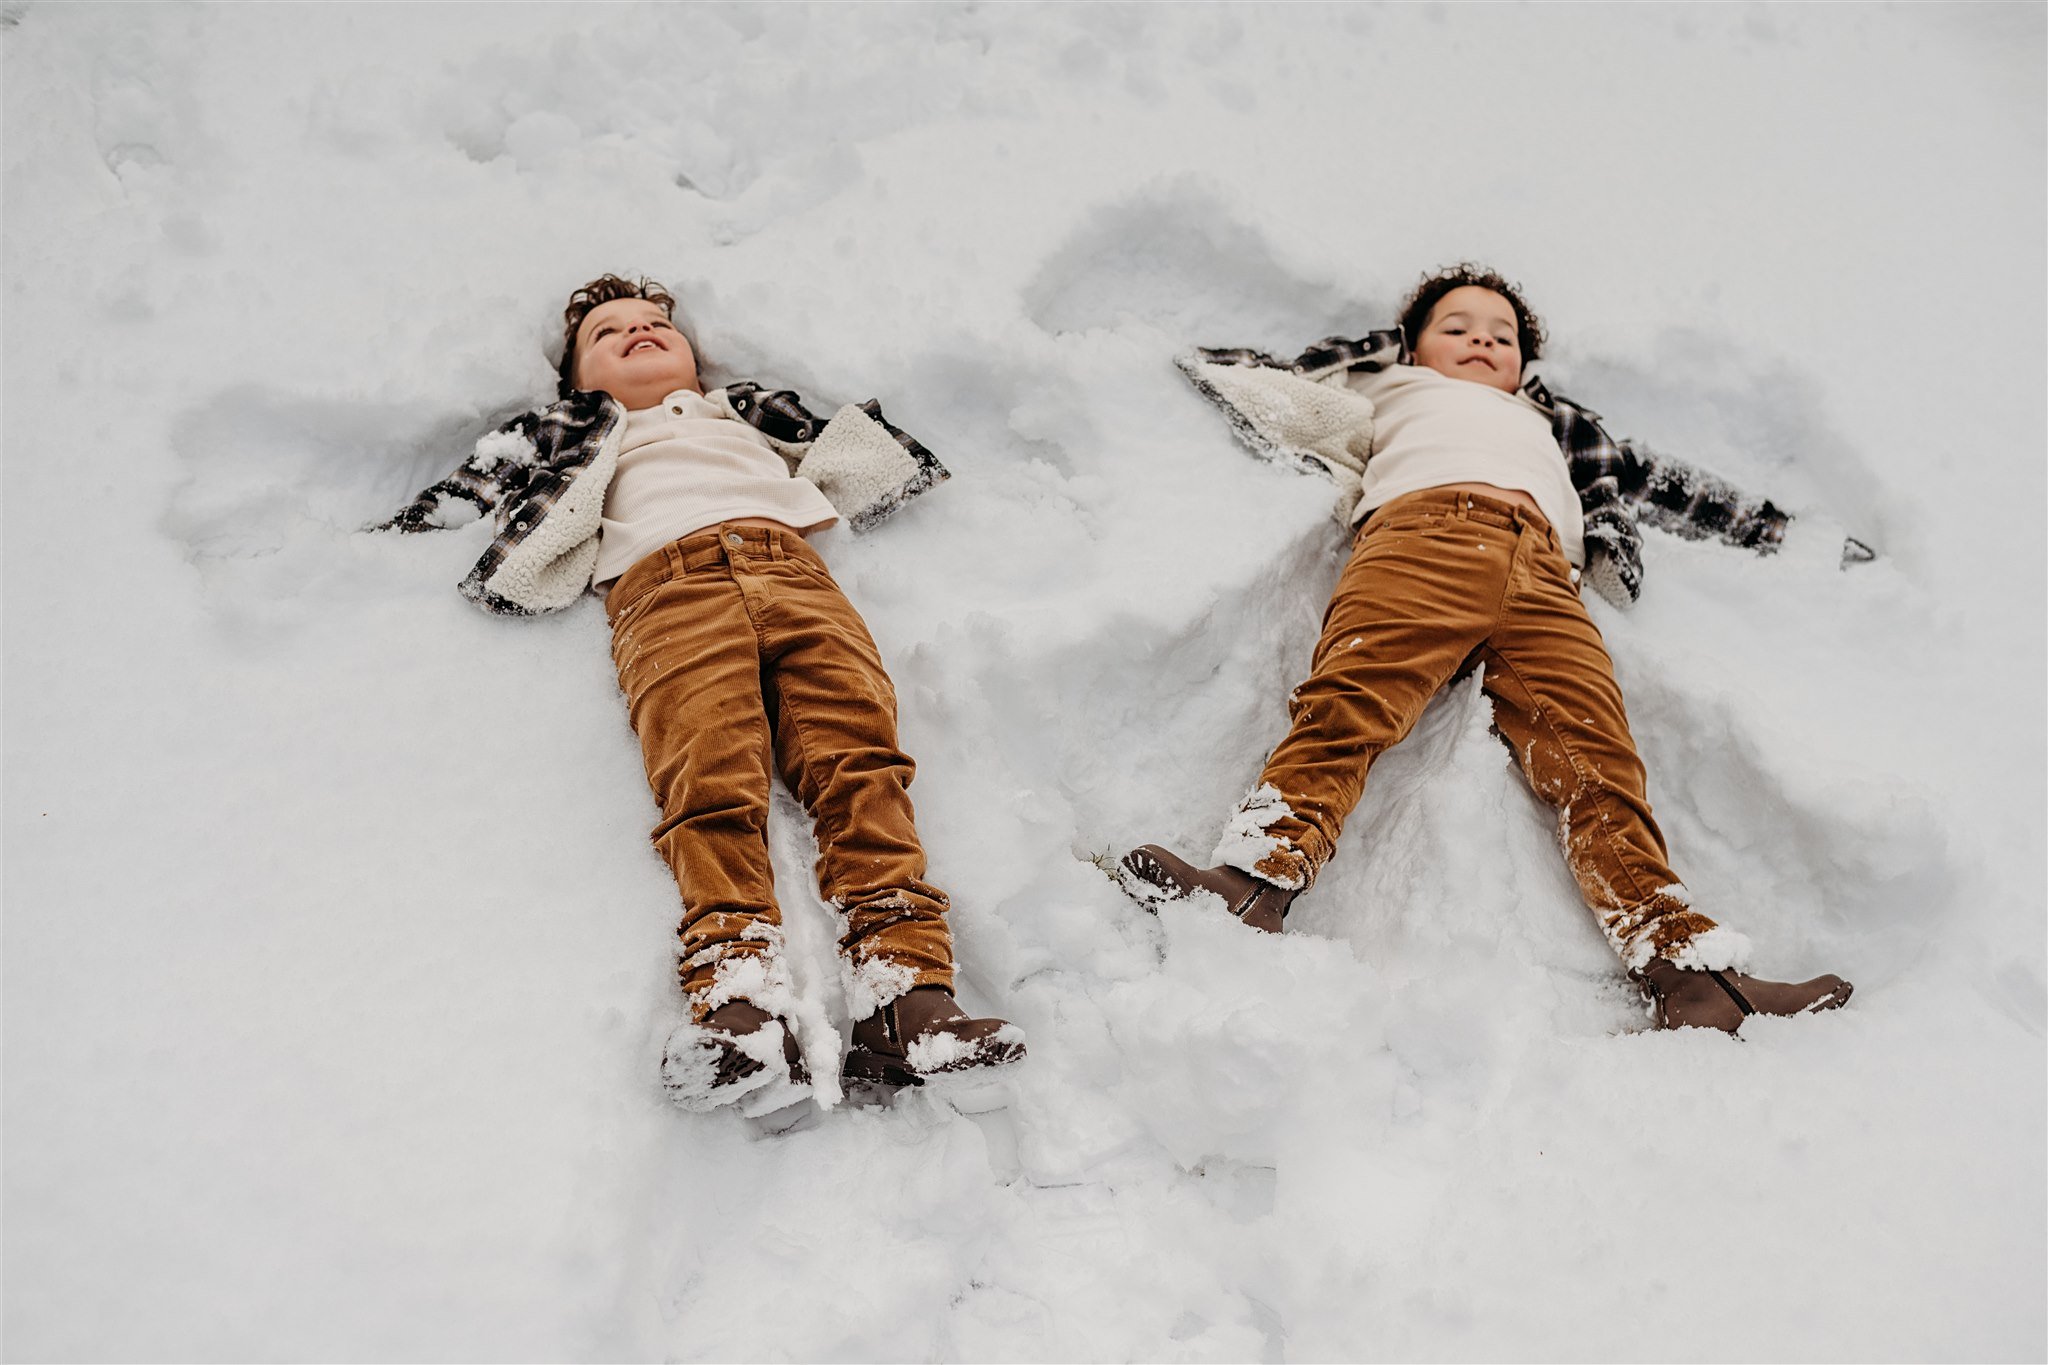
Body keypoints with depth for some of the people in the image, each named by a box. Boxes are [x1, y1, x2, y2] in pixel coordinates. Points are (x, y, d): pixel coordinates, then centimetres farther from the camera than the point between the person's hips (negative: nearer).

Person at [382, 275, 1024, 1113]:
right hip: (666, 584, -1)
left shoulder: (746, 413, 42)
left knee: (859, 761, -24)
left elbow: (865, 470, 36)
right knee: (712, 788, -27)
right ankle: (742, 1013, -43)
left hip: (789, 565, 2)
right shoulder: (582, 440, 40)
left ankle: (904, 998, -36)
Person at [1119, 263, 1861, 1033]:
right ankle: (1256, 884, -52)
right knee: (1350, 699, -31)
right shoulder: (1394, 387, 41)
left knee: (1596, 754, -22)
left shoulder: (1550, 427, 48)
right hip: (1422, 529, -2)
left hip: (1543, 570, 3)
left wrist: (1785, 532, 46)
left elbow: (1655, 481, 47)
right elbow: (1281, 394, 37)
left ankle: (1681, 965, -38)